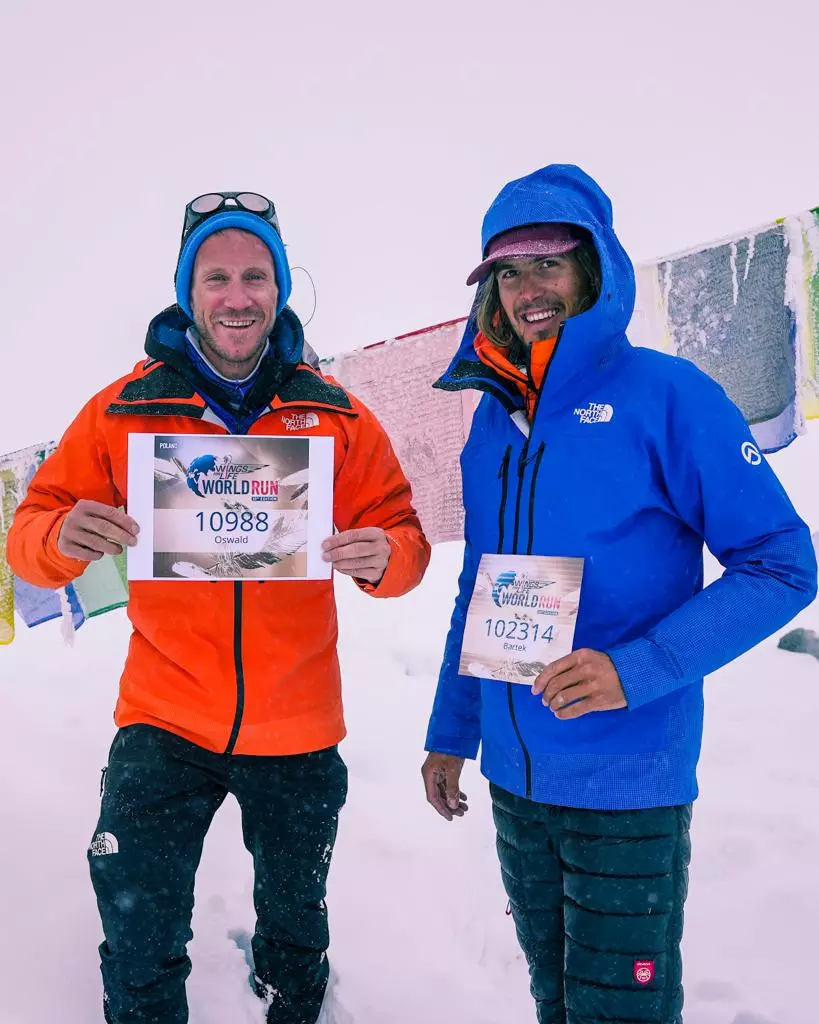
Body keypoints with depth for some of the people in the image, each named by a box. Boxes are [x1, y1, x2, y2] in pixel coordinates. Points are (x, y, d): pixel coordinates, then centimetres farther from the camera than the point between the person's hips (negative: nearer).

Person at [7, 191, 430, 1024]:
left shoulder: (338, 417, -4)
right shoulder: (123, 410, -4)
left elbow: (402, 539, -3)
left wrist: (383, 556, -26)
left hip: (299, 730, 2)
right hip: (162, 724, -1)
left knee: (296, 920, 22)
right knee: (138, 937, 3)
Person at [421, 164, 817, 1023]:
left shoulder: (666, 394, -11)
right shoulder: (492, 420, 6)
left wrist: (636, 669, -23)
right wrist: (451, 733, 15)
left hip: (626, 783, -5)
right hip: (514, 778, 6)